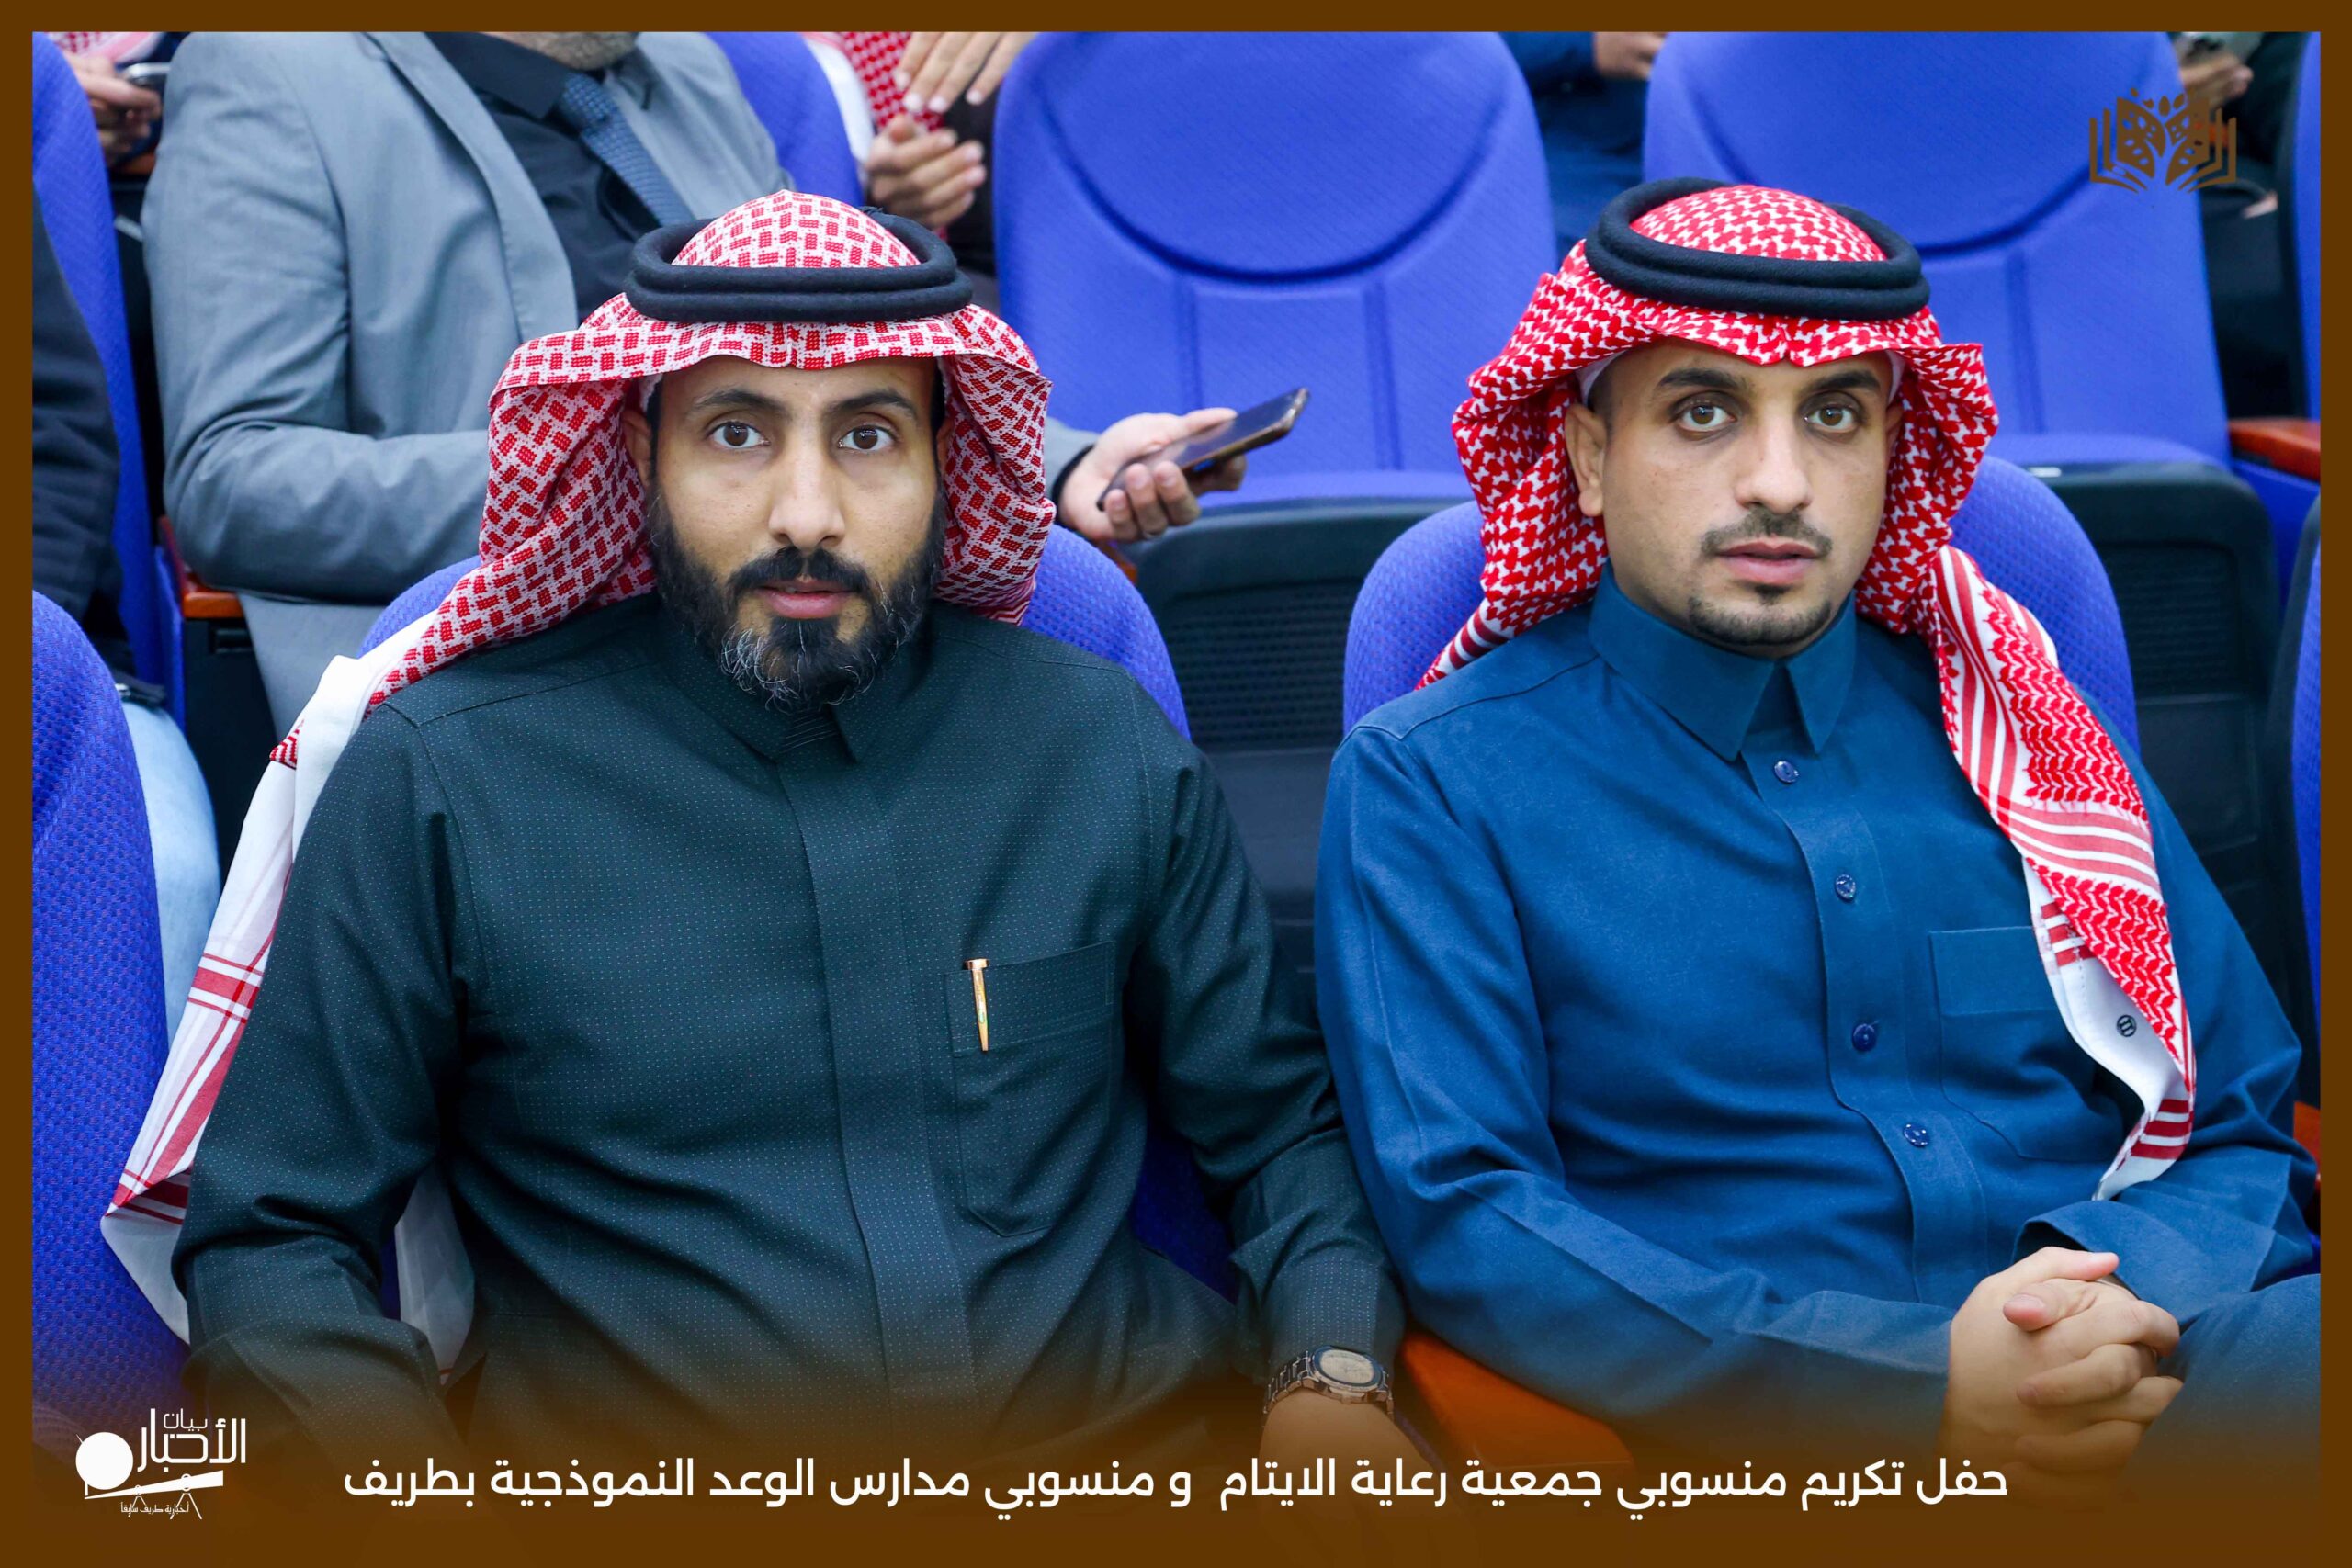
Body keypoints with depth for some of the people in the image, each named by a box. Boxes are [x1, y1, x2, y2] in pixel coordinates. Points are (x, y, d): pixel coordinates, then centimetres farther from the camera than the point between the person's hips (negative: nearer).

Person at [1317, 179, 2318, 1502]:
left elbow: (2248, 1131, 15)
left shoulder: (2005, 722, 15)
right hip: (1767, 1441, -2)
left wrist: (2120, 1294, -10)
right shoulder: (1432, 783, 4)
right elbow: (1461, 1215, -5)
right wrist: (1931, 1383, -16)